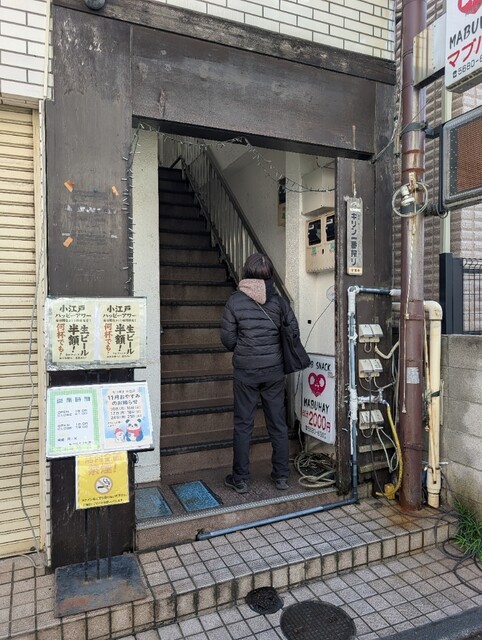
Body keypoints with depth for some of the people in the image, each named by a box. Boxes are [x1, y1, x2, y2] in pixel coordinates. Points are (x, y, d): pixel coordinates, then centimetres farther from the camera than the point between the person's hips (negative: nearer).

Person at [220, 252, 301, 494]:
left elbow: (227, 340, -6)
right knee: (278, 423, 12)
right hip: (274, 370, 2)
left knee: (243, 425, 9)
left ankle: (240, 479, 18)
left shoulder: (235, 301, -9)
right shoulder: (279, 301, -4)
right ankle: (282, 476, 23)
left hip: (245, 371, -2)